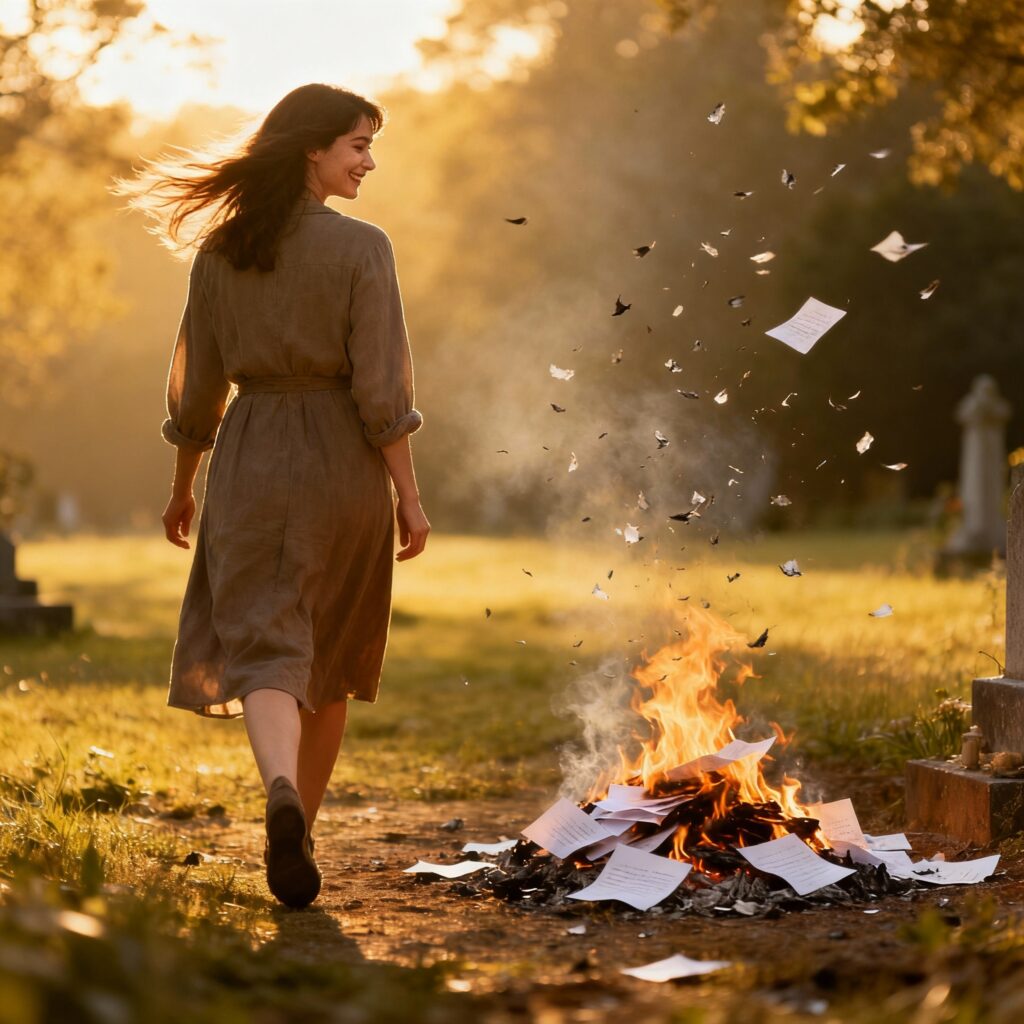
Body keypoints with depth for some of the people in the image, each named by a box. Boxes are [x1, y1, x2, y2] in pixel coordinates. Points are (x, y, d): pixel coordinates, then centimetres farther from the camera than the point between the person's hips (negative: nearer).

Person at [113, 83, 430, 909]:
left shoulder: (220, 250, 4)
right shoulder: (361, 248, -8)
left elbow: (198, 383, 9)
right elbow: (381, 389, -13)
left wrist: (182, 487, 19)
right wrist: (409, 495, -7)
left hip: (249, 464, 2)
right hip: (342, 465, -2)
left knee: (264, 652, -4)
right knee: (332, 662, 15)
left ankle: (281, 796, -32)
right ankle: (298, 832, 24)